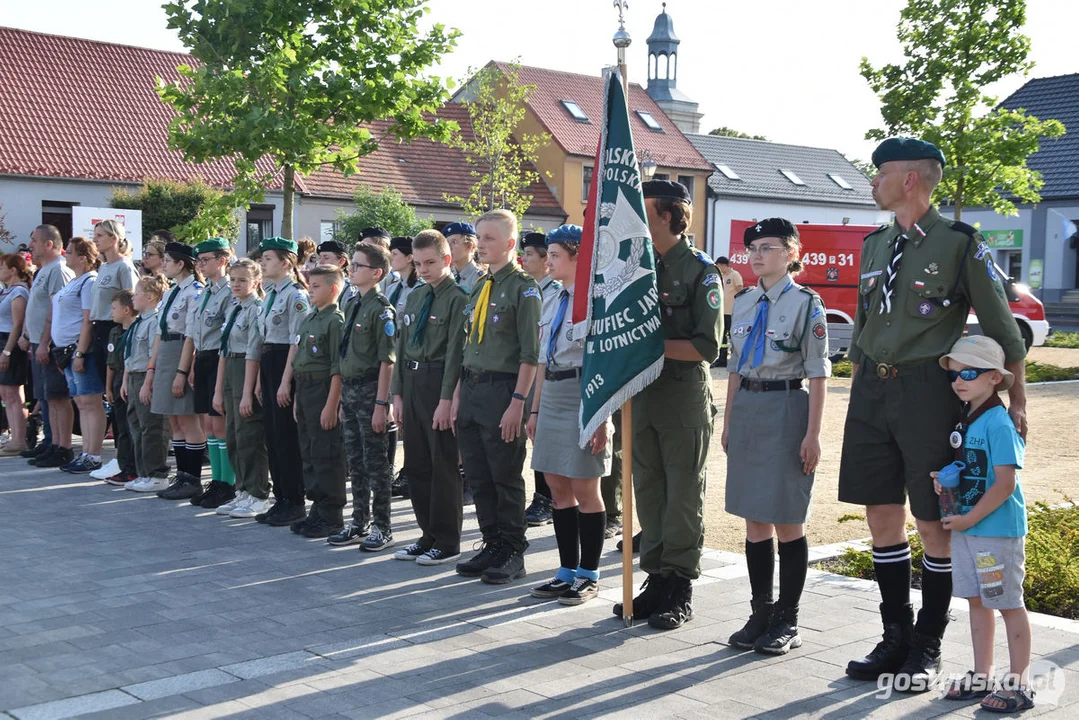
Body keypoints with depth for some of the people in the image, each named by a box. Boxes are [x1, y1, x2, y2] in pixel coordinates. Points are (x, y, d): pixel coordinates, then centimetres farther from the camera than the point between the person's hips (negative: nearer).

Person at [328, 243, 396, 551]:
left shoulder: (381, 309, -13)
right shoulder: (352, 304, 12)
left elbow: (386, 361, -16)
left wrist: (381, 404, -19)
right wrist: (343, 396, 16)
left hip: (370, 389, -8)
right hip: (349, 388, 8)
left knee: (376, 462, -1)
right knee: (355, 461, 14)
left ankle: (382, 528, 8)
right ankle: (359, 523, 24)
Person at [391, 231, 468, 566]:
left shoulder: (457, 298, -9)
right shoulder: (415, 298, 15)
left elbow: (456, 351, -14)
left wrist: (447, 400, -18)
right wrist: (397, 392, 11)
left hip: (439, 381, -8)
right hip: (411, 381, 8)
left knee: (444, 466, -2)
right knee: (416, 465, 12)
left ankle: (447, 542, 7)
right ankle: (428, 535, 23)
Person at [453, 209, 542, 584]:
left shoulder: (523, 287, -9)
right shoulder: (479, 288, 15)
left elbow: (530, 353, -13)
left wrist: (517, 403, -18)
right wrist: (458, 393, 14)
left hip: (502, 390, -7)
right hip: (472, 388, 8)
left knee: (506, 477, 0)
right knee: (478, 476, 11)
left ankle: (513, 553, 10)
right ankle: (492, 546, 22)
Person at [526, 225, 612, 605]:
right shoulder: (554, 301, 13)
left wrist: (603, 419, -17)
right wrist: (535, 409, 17)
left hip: (583, 398, -8)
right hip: (552, 398, 8)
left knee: (585, 489, 1)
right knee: (558, 487, 11)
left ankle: (588, 575, 13)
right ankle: (567, 571, 21)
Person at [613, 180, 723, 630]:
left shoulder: (699, 271, -7)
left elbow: (706, 347, -14)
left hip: (684, 395, -6)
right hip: (641, 391, 6)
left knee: (683, 495, 1)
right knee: (648, 490, 10)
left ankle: (680, 589, 8)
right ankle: (656, 579, 19)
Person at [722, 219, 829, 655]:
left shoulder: (806, 303, -6)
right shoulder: (743, 302, 11)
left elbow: (818, 374, -8)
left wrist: (812, 435, -13)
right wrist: (728, 422, 13)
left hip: (786, 410, -6)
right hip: (747, 410, 6)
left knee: (787, 521, 1)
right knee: (754, 521, 9)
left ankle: (787, 622, 12)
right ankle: (760, 615, 19)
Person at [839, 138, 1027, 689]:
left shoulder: (960, 245, -6)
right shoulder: (876, 244, 13)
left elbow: (1003, 331, -1)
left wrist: (1017, 402, 0)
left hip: (928, 391, -6)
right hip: (871, 391, 6)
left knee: (933, 523, 1)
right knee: (882, 517, 9)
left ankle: (928, 648, 14)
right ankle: (895, 637, 22)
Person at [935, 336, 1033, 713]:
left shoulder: (999, 423, -18)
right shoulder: (965, 420, 8)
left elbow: (1005, 483, -23)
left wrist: (969, 519, -19)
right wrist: (944, 480, 0)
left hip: (999, 530, -9)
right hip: (965, 528, 9)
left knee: (1009, 604, 2)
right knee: (976, 600, 15)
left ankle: (1019, 684, 12)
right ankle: (982, 677, 26)